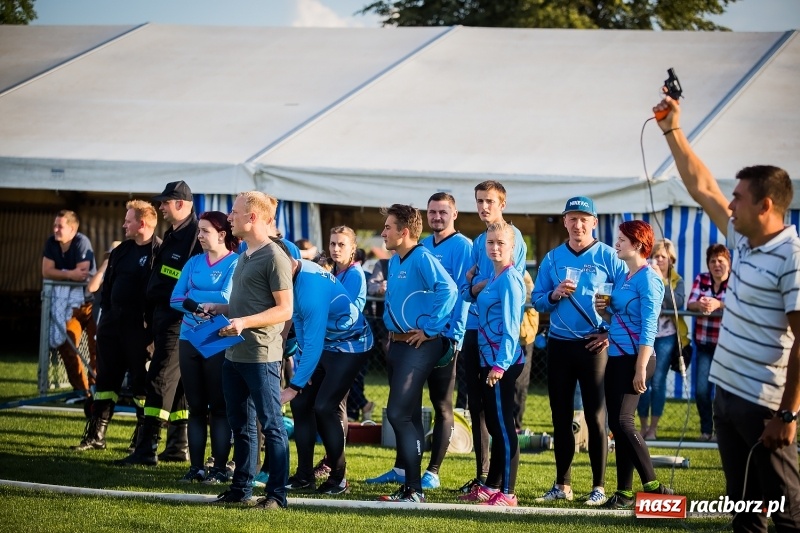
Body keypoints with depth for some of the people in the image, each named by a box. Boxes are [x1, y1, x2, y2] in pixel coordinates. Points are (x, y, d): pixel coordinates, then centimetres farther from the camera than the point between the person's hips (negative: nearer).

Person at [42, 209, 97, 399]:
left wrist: (61, 273, -13)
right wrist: (69, 274, -22)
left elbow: (81, 274, -27)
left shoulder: (82, 242, -20)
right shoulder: (51, 243, -2)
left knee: (96, 347, -13)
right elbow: (46, 272, -9)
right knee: (66, 345, -1)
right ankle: (80, 388, 7)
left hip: (90, 301, -6)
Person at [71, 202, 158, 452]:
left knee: (141, 382, 0)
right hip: (113, 323, 8)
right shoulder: (121, 250, 13)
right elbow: (108, 283, 19)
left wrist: (153, 330, -20)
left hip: (140, 328, -8)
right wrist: (104, 314, 12)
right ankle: (95, 435, 15)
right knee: (106, 378, 10)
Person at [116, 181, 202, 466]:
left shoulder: (195, 236, -15)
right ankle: (178, 445, 19)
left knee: (160, 379, -10)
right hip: (163, 315, 10)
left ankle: (147, 449, -10)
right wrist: (151, 316, 21)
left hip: (178, 319, -10)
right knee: (175, 380, 13)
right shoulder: (173, 235, 16)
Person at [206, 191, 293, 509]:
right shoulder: (245, 256, 16)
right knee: (240, 424, 13)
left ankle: (277, 493, 0)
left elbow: (285, 309, -15)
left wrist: (244, 322, -24)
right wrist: (219, 309, 10)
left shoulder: (274, 257, -12)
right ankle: (241, 489, 20)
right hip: (234, 353, 9)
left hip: (261, 355, -9)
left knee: (270, 424, -3)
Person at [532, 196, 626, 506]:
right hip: (559, 344, 4)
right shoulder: (552, 259, 9)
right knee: (560, 416, 8)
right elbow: (537, 300, 9)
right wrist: (555, 295, -11)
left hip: (593, 345, -4)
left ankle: (599, 487, 3)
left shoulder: (608, 257, -2)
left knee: (595, 417, -3)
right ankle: (562, 484, 17)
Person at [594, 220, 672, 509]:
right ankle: (624, 490, 12)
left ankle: (652, 486, -9)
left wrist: (641, 368, -22)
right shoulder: (622, 277, 14)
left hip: (634, 357, -9)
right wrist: (603, 312, 1)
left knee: (622, 420, -15)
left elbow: (648, 328, -17)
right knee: (616, 423, 7)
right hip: (616, 356, 9)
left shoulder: (648, 279, -12)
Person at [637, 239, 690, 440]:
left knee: (658, 382, -1)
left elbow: (678, 303, -14)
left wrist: (661, 281, -19)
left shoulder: (677, 281, 6)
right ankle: (643, 426, 10)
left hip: (665, 337, 0)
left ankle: (653, 428, 6)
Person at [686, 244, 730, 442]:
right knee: (701, 389, -1)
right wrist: (700, 305, -31)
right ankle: (706, 429, 14)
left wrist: (718, 304, -40)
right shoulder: (701, 279, 5)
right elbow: (690, 303, -6)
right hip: (704, 344, 3)